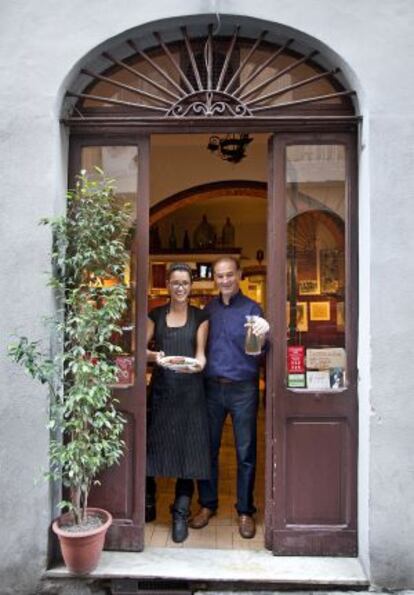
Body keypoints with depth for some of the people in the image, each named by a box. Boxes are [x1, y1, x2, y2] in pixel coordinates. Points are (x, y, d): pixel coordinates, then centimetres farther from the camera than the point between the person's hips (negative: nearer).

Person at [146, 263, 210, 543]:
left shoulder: (200, 317, 7)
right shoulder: (156, 315, 9)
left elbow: (201, 352, -1)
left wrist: (198, 364, -24)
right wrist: (153, 356, -19)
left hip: (190, 388, -1)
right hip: (161, 387, 1)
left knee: (188, 449, -2)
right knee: (159, 444, -1)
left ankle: (181, 514, 7)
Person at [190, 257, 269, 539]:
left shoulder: (251, 308, -2)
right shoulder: (208, 309, 10)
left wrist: (263, 335, -29)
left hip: (243, 389, -3)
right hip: (211, 386, 3)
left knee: (246, 453, 6)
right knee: (208, 449, 10)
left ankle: (245, 511, 20)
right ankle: (207, 505, 27)